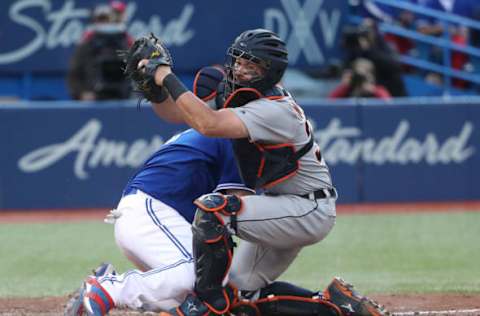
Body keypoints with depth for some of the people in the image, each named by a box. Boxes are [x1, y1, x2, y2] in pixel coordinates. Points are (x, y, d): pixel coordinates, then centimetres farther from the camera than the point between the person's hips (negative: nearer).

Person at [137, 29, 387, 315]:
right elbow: (178, 113, 7)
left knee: (213, 208, -27)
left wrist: (169, 79, -32)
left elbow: (208, 124, -39)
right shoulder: (236, 97, 2)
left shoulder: (275, 110, -26)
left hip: (310, 212, -10)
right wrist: (154, 85, -12)